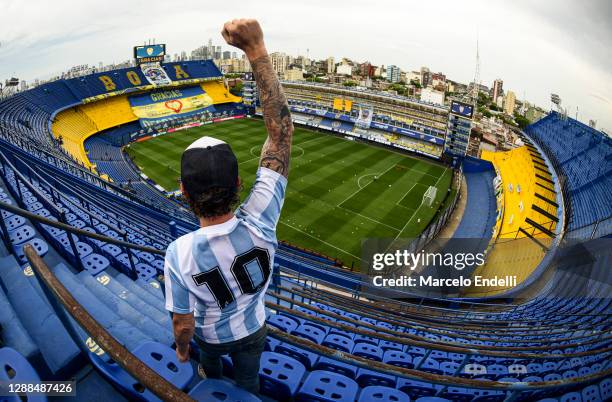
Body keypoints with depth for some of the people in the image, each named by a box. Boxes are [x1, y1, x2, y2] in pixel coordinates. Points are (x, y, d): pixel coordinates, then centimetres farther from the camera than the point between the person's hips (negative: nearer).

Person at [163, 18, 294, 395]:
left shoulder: (179, 254, -41)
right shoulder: (260, 224, -42)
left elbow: (184, 323, -22)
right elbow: (282, 130, -42)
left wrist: (182, 349, 2)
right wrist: (257, 49, -42)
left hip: (211, 335, 1)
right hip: (252, 331, 0)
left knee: (210, 354, 38)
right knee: (248, 378, 32)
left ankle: (211, 377, 72)